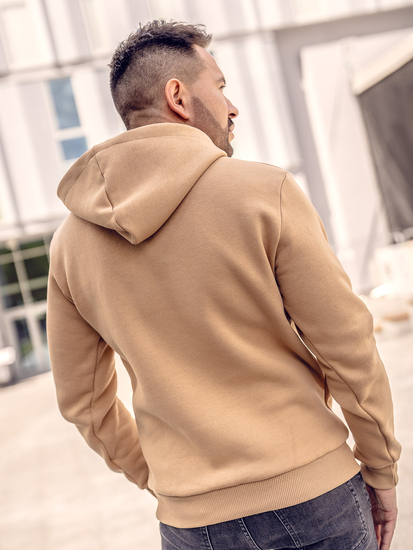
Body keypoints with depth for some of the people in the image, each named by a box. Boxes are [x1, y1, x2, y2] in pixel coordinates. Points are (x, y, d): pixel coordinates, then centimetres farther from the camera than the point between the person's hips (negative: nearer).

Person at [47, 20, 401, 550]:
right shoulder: (264, 192, -14)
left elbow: (81, 401, 6)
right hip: (313, 498, -3)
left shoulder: (71, 241, -1)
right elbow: (348, 349, -10)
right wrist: (381, 469, 4)